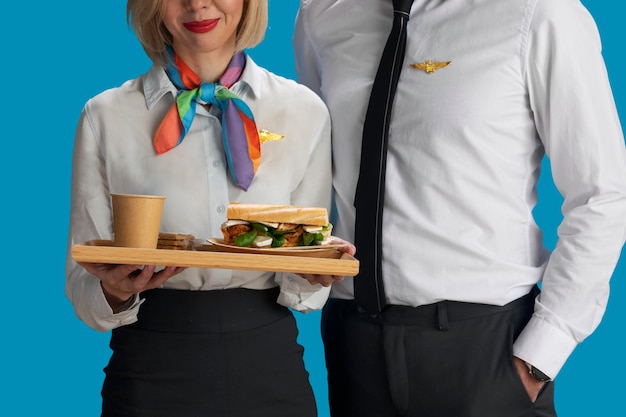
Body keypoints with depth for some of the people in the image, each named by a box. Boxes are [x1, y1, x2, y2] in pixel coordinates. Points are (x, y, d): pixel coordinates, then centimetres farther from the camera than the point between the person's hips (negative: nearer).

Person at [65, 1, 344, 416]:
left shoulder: (305, 111, 1)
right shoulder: (107, 116, -3)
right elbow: (81, 283, -1)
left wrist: (308, 276, -16)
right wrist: (114, 291, -22)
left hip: (269, 362, 2)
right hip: (152, 373, -1)